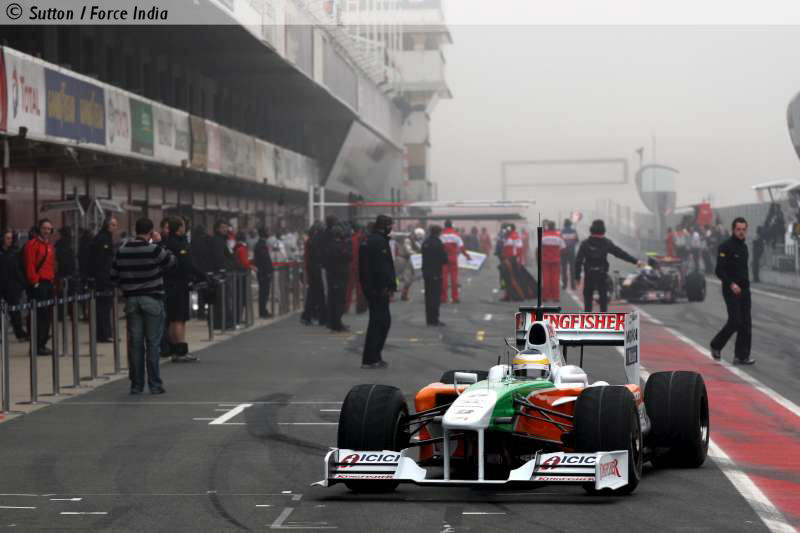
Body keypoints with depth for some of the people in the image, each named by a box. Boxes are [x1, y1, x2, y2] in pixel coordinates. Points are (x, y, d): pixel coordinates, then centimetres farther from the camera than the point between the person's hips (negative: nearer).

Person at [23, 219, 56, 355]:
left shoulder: (50, 246, 19)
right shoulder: (32, 244, -7)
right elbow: (30, 266, -13)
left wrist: (52, 280, 16)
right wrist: (35, 282, -16)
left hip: (48, 284, 9)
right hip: (38, 285, -9)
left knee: (47, 316, 10)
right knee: (39, 316, -10)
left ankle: (42, 344, 16)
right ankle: (37, 346, -9)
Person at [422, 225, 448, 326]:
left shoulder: (425, 243, 7)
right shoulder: (438, 244, -15)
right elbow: (444, 259, -12)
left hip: (426, 272, 7)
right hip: (436, 273, -7)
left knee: (428, 296, 12)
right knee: (436, 296, -4)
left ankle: (429, 319, 15)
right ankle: (434, 319, -6)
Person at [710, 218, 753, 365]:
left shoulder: (744, 246, 14)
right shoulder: (726, 247, -11)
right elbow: (719, 271, -16)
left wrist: (746, 284, 18)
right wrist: (731, 284, -25)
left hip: (744, 290, 8)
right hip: (731, 290, -8)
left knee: (746, 324, 3)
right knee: (735, 321, -11)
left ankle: (742, 356, 6)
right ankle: (716, 345, 11)